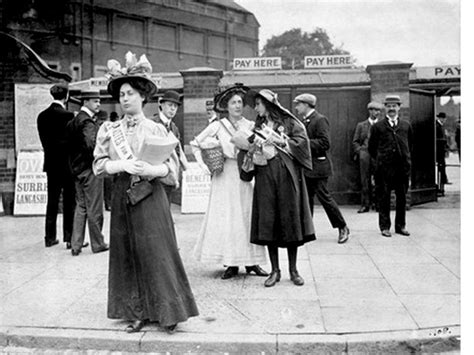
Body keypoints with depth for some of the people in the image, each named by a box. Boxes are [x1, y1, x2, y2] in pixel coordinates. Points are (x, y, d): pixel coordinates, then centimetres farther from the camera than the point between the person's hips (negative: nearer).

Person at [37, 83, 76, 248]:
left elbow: (43, 140, 7)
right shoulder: (68, 116, -14)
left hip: (51, 163, 6)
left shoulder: (42, 116, 5)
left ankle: (50, 237, 18)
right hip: (66, 163, -6)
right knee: (69, 202, 2)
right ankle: (69, 238, 5)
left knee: (52, 201, 13)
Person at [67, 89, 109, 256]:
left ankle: (76, 245, 16)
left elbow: (72, 145, 13)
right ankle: (97, 244, 14)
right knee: (94, 208, 2)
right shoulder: (88, 122, -16)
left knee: (80, 206, 13)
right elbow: (91, 145, -27)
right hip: (90, 169, -9)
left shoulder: (74, 121, 13)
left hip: (78, 169, 9)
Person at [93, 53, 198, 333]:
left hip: (150, 197, -3)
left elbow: (172, 166, -2)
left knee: (157, 253, -3)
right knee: (128, 255, 6)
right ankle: (139, 312, 18)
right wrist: (124, 165, -15)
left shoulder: (156, 129, 0)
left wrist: (150, 169, -21)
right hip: (122, 197, 3)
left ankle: (168, 312, 9)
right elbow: (99, 164, 1)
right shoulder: (110, 130, 7)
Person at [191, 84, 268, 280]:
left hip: (244, 176, 2)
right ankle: (231, 264, 5)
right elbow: (195, 143, 7)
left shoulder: (250, 125, 7)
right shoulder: (218, 126, 1)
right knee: (226, 217, -2)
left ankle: (251, 261, 9)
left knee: (248, 216, 0)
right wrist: (203, 164, 0)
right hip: (224, 177, -2)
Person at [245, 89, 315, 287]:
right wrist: (253, 149, -4)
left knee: (290, 221, -2)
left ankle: (293, 269, 9)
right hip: (265, 177, 3)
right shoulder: (258, 126, 17)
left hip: (287, 176, -3)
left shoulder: (289, 122, 6)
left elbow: (302, 141, -6)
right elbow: (251, 153, 17)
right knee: (267, 222, -2)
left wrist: (281, 141, -10)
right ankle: (275, 270, 8)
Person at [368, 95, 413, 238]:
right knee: (384, 198, 2)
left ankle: (400, 226, 19)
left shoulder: (406, 126, 10)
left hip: (403, 167, 3)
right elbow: (372, 147, 7)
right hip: (384, 168, -2)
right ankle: (384, 226, 10)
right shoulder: (378, 126, 2)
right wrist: (380, 160, 9)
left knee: (402, 198, 8)